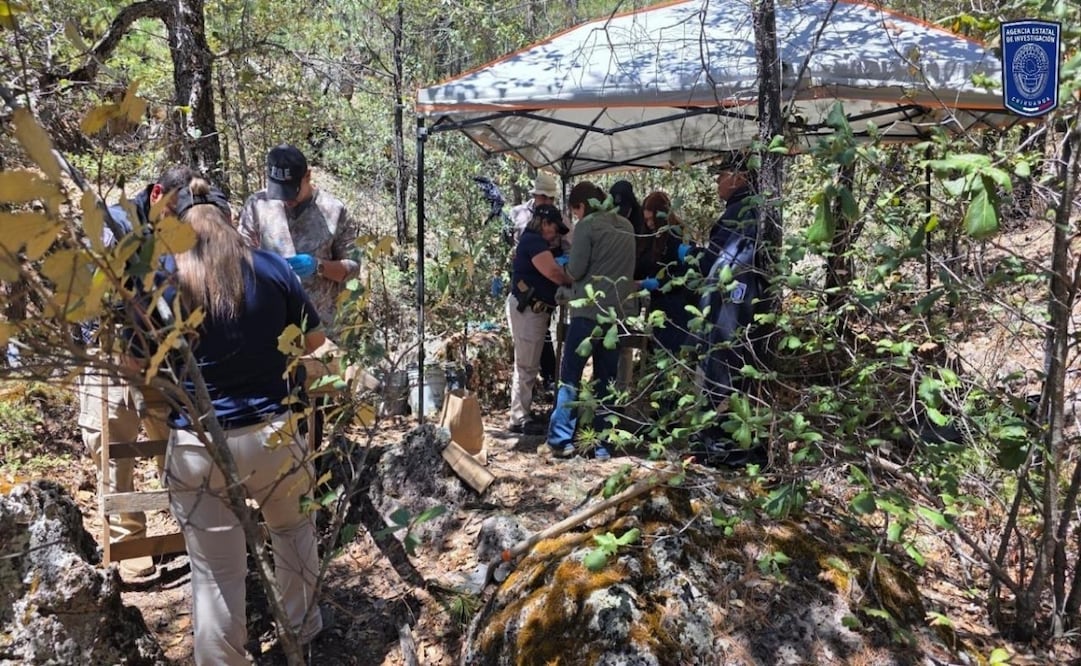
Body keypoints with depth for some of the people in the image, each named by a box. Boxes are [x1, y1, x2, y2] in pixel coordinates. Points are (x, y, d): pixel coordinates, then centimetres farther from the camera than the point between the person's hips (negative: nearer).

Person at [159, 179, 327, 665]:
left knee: (215, 574, 9)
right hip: (272, 434, 2)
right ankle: (302, 625, 46)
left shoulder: (162, 282, -5)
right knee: (292, 526, 29)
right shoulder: (271, 269, -2)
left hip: (198, 447, -2)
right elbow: (314, 340, 8)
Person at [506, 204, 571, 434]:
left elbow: (550, 273, 14)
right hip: (527, 309, -11)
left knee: (528, 365, 17)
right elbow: (554, 273, -23)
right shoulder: (534, 241, -14)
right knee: (526, 366, -7)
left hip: (534, 309, 11)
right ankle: (519, 419, -3)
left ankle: (523, 413, 27)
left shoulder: (534, 242, 20)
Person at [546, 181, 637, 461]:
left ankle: (562, 439, 0)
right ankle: (602, 444, 11)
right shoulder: (626, 226, 14)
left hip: (590, 309, -6)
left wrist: (566, 266, 11)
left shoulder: (587, 226, -7)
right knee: (607, 378, 10)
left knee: (570, 374, 2)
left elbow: (575, 271, -10)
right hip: (620, 309, 6)